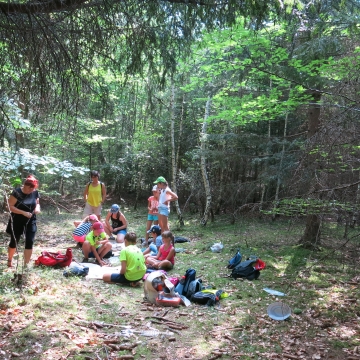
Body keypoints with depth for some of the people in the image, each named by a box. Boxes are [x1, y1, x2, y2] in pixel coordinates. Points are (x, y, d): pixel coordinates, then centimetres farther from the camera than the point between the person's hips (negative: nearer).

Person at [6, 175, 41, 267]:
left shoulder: (35, 193, -4)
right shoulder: (17, 192, -17)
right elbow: (11, 207, -17)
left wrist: (37, 208, -12)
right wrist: (24, 213, -26)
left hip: (31, 221, 3)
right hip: (17, 221, -3)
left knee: (30, 242, -3)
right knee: (14, 242, 11)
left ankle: (26, 264, 6)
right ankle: (9, 260, 37)